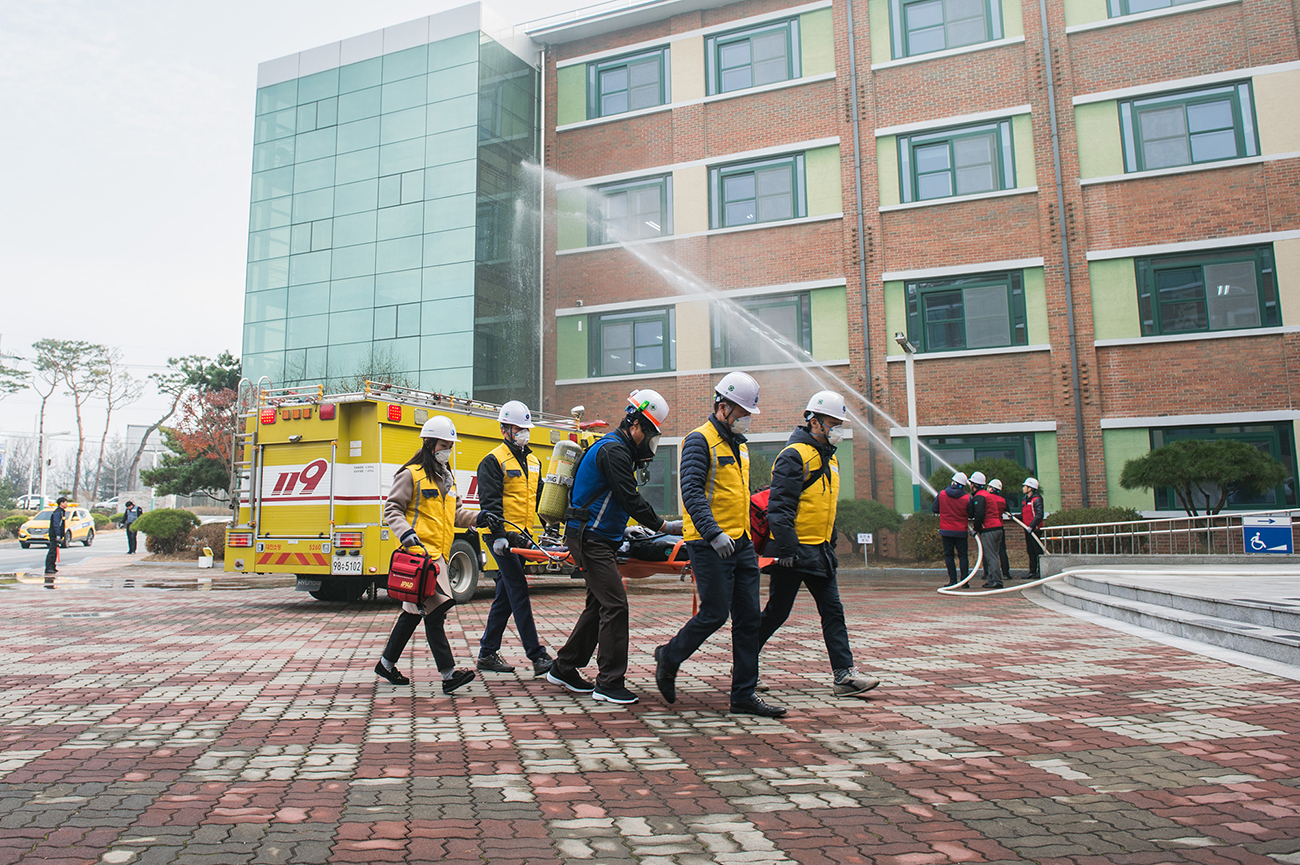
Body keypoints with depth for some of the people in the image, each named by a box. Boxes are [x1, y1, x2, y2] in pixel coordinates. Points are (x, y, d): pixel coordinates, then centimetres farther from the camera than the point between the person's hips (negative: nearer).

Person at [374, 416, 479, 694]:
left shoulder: (448, 478, 21)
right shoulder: (411, 475, -4)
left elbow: (455, 513, 23)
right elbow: (392, 509, -6)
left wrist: (477, 518, 6)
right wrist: (404, 531, -22)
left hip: (438, 554, 9)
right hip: (419, 551, -9)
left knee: (414, 612, 15)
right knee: (434, 612, -12)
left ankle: (386, 663, 29)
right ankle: (448, 674, -13)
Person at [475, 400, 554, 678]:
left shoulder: (533, 462, 17)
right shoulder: (493, 461, -6)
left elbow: (539, 498, 23)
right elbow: (489, 502, -14)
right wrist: (499, 535, -24)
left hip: (521, 536, 8)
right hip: (503, 537, -8)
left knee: (506, 595, 11)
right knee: (519, 592, -10)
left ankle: (487, 653, 20)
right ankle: (537, 656, -12)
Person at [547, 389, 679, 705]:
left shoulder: (616, 448, 19)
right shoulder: (613, 449, -15)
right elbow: (630, 498, -18)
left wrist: (620, 529, 21)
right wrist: (663, 525, -10)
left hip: (599, 539, 11)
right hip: (590, 539, -11)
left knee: (599, 604, 14)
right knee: (614, 604, -12)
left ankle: (564, 667, 23)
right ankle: (609, 683, -7)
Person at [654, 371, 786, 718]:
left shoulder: (739, 443, 18)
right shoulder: (699, 441, -9)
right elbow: (692, 492, -19)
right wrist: (714, 533, -29)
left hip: (741, 544, 8)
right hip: (710, 545, -8)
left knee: (749, 618, 6)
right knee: (715, 613, -5)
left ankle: (744, 695, 13)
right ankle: (669, 657, 21)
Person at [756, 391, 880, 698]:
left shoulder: (829, 458, 16)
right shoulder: (794, 455, -14)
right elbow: (779, 507, -20)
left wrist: (830, 548, 22)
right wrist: (786, 548, -24)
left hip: (819, 551, 9)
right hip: (794, 551, -8)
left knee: (833, 612, 3)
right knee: (777, 612, 2)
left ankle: (844, 675, 5)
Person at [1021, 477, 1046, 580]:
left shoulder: (1036, 499, -12)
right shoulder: (1026, 500, 16)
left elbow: (1039, 515, -20)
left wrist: (1032, 526, -25)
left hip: (1035, 529, -9)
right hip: (1028, 529, 9)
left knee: (1038, 551, -6)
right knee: (1030, 551, 10)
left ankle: (1041, 572, -2)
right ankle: (1032, 572, 15)